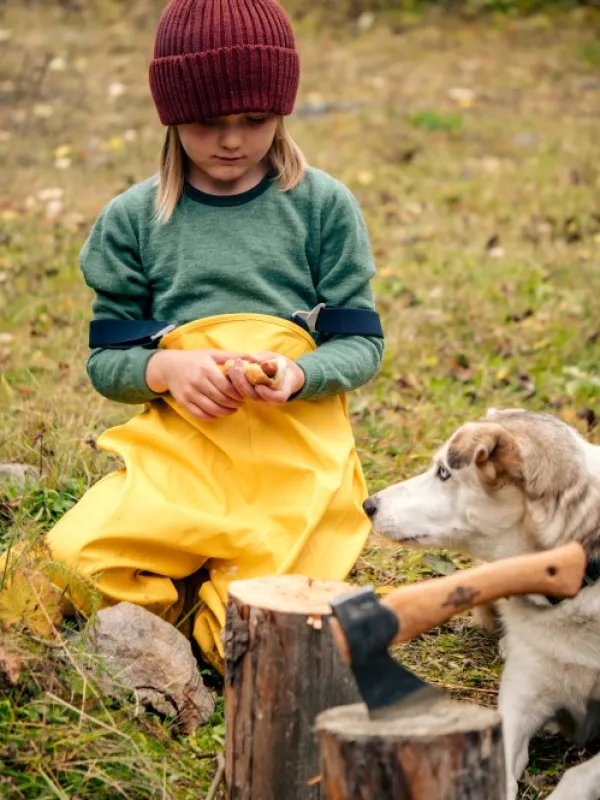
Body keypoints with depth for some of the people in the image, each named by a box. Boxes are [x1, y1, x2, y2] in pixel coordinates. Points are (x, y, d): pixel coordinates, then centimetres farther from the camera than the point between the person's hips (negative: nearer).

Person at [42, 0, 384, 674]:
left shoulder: (324, 205, 5)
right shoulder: (132, 220, 8)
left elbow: (361, 343, 5)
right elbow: (105, 358, 10)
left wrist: (297, 375, -17)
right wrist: (165, 368, -13)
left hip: (297, 447, -1)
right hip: (175, 445, 1)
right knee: (79, 564, -25)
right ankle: (187, 586, 8)